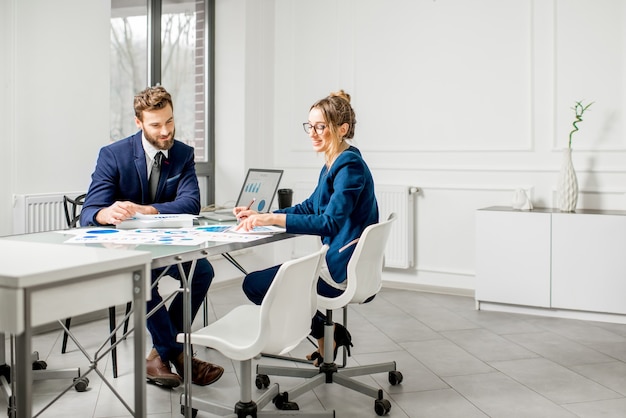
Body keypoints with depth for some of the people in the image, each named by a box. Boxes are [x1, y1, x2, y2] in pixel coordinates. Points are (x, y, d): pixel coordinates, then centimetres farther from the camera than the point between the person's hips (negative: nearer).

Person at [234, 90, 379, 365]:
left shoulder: (349, 166, -18)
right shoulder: (333, 164, 12)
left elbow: (330, 222, -27)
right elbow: (310, 207, 19)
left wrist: (273, 219, -30)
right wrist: (261, 216, 9)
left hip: (344, 270, -10)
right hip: (339, 263, 10)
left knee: (254, 284, -3)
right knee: (266, 277, 26)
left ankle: (327, 333, 4)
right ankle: (329, 334, 19)